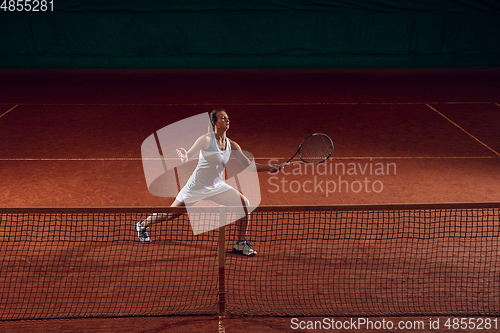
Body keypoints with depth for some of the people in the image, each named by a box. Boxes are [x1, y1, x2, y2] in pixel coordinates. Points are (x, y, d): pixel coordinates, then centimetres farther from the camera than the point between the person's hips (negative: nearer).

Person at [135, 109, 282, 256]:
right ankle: (142, 225, 32)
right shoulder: (206, 139, -15)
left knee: (244, 204, -9)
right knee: (171, 214, 3)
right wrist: (183, 156, -39)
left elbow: (249, 165, 3)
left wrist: (270, 168, -8)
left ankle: (240, 244, 4)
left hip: (217, 187, 5)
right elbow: (187, 158, -15)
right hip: (196, 187, -5)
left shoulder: (232, 145, 0)